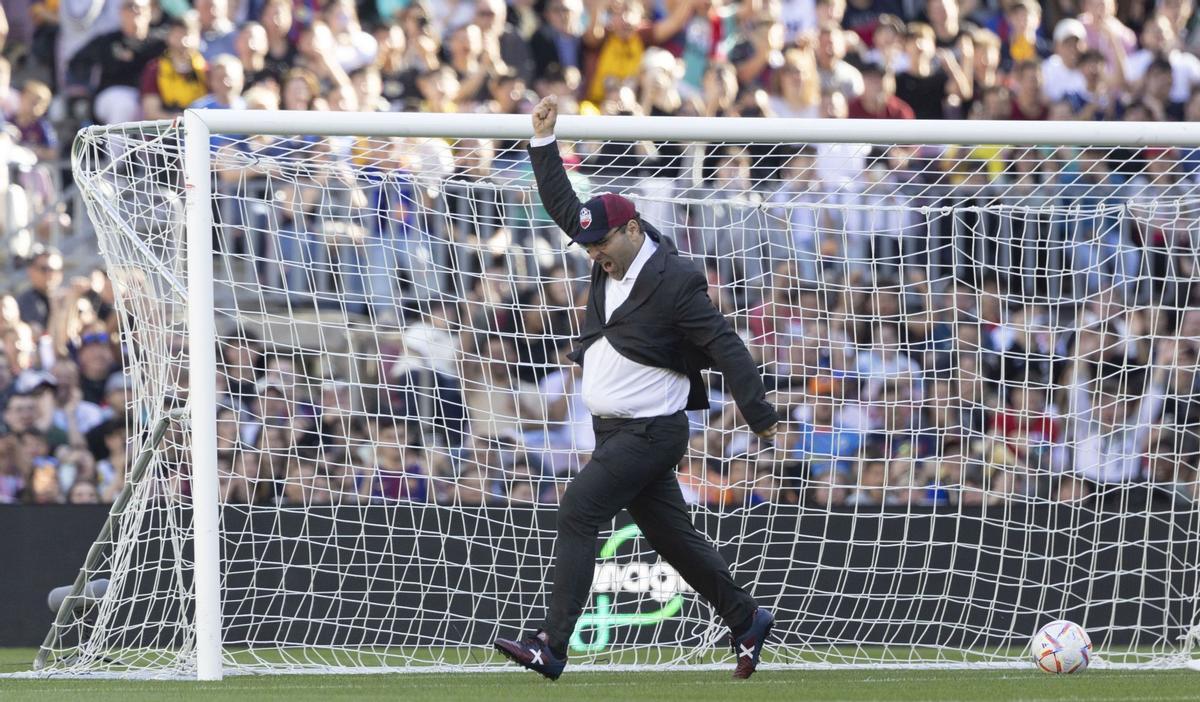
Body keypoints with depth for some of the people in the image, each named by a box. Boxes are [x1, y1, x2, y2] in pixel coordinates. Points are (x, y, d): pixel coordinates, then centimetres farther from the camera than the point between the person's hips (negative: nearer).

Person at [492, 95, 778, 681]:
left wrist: (759, 414, -18)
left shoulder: (676, 281, -15)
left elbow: (723, 345, -16)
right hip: (615, 430, 9)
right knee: (670, 533, 13)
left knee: (580, 507, -19)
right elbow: (562, 205, 17)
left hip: (650, 431, -9)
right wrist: (543, 139, 9)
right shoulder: (612, 258, 8)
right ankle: (745, 621, 25)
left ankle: (552, 645, -23)